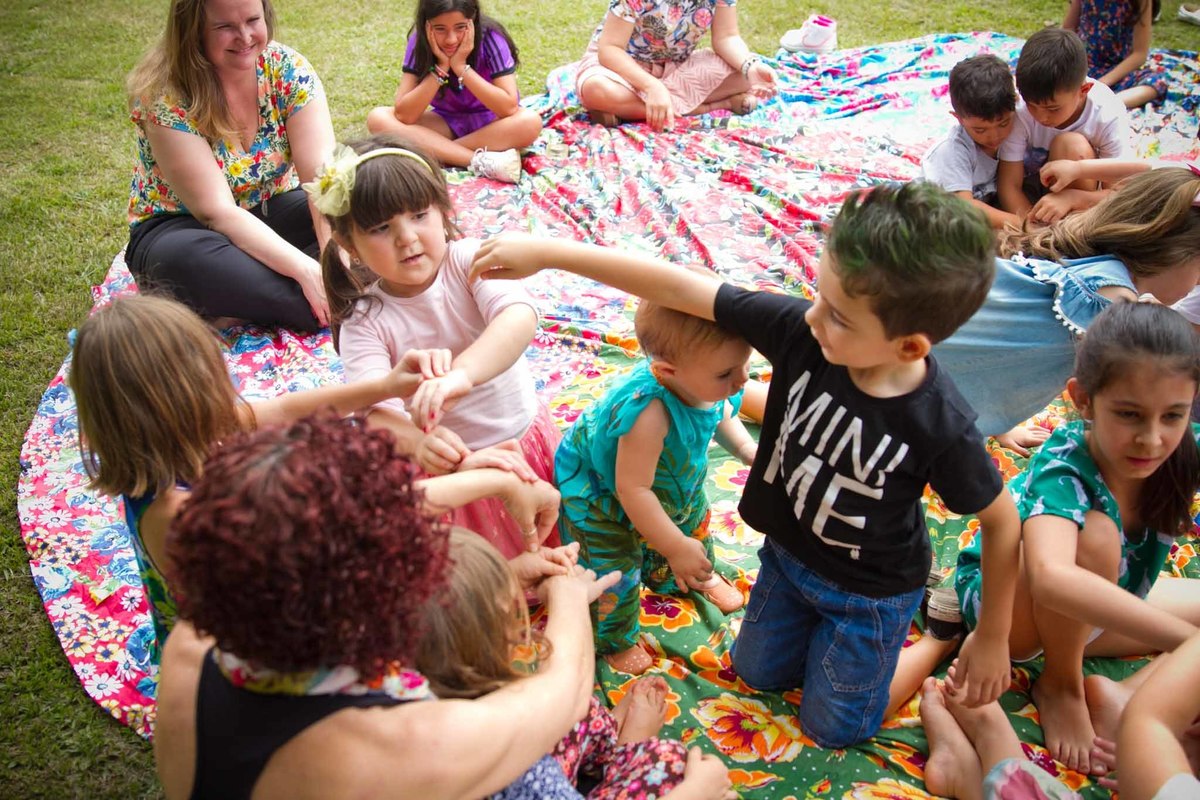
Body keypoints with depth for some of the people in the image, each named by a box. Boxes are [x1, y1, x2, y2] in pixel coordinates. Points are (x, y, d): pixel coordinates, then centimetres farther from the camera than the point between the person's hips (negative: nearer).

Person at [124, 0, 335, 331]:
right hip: (181, 228, -4)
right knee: (193, 258, -39)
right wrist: (307, 270, -39)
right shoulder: (165, 97, -22)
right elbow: (218, 213, -27)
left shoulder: (288, 69, -12)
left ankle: (242, 303, -25)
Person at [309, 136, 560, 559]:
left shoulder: (469, 260, -15)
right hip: (445, 465, -1)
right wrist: (417, 441, -54)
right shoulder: (364, 320, -15)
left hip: (524, 438, 1)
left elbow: (520, 318, -36)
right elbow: (375, 410, -30)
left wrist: (460, 374, -55)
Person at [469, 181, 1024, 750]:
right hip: (786, 553, 5)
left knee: (832, 728, 17)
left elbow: (1003, 523, -20)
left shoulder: (942, 426, -36)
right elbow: (678, 288, -28)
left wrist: (993, 639, -9)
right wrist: (546, 252, -29)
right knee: (756, 673, 27)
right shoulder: (799, 329, -29)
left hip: (869, 591, -4)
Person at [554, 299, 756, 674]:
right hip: (599, 488, -7)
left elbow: (723, 416, 3)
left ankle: (692, 577, 62)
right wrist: (676, 548, -32)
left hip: (670, 476, 8)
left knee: (694, 522, 27)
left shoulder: (707, 384, -25)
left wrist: (747, 450, -14)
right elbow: (632, 490, -40)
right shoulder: (649, 412, -50)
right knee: (614, 573, 5)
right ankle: (614, 640, 37)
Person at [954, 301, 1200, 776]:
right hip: (1000, 598, -6)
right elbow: (1051, 577, -54)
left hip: (1091, 611, 6)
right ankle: (1061, 684, -10)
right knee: (1095, 531, -34)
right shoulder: (1063, 470, -36)